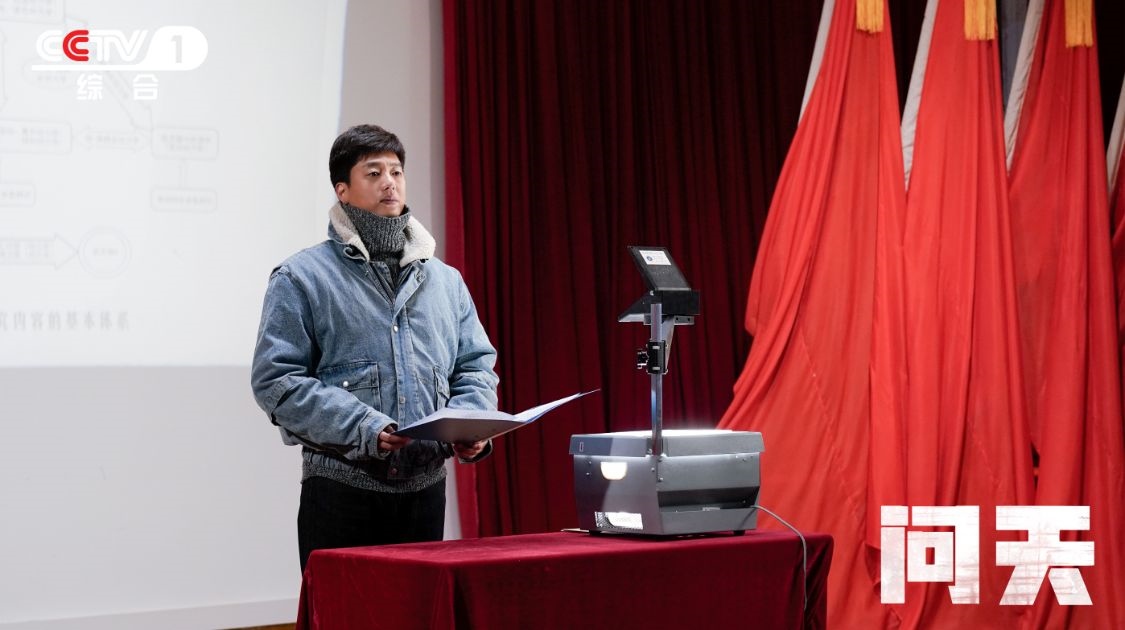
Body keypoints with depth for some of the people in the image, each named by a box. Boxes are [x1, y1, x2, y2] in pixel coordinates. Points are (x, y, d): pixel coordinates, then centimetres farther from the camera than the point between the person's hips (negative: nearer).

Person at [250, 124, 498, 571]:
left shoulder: (444, 281, 15)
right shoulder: (302, 278, -2)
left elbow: (476, 365, 17)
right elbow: (275, 379, -9)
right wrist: (363, 428, -19)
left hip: (426, 487, 5)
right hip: (341, 488, -5)